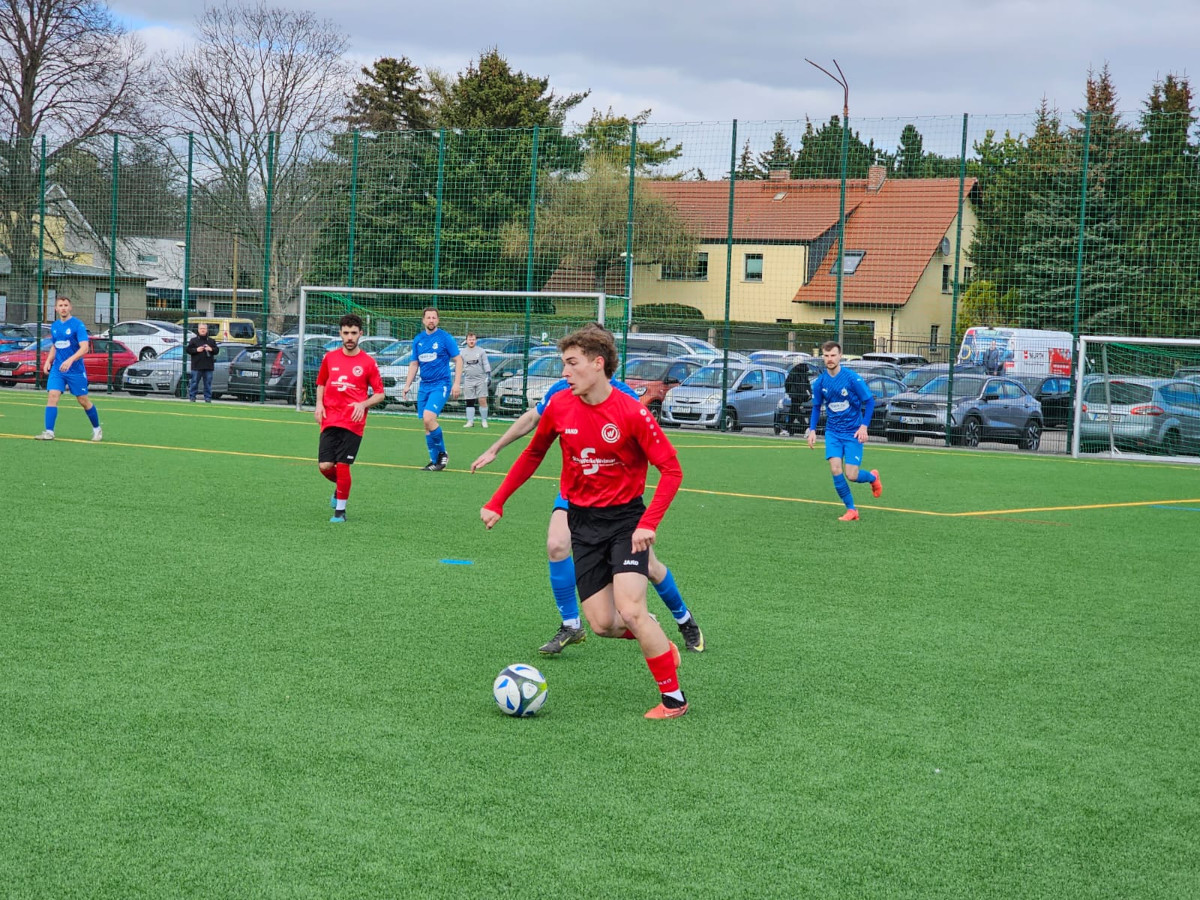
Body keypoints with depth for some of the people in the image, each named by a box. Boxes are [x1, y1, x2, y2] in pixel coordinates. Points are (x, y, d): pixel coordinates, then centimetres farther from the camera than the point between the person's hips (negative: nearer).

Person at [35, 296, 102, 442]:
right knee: (52, 395, -12)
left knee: (83, 400, 4)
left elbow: (84, 347, -20)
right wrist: (48, 361, 7)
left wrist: (70, 360, -33)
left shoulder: (78, 325, -10)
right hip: (57, 369, 5)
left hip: (76, 370, -5)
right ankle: (49, 432, -15)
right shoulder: (54, 326, 10)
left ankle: (97, 429, 23)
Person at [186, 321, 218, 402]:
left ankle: (208, 398, 8)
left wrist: (211, 349, -8)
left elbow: (217, 350, 11)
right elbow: (188, 350, 1)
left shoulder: (211, 341, 13)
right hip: (196, 366, -2)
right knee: (194, 383, -1)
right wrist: (196, 350, -13)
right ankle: (192, 397, 5)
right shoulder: (193, 340, 6)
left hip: (208, 367, 2)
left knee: (208, 383, 3)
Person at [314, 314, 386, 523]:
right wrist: (319, 404, 4)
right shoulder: (330, 358, 7)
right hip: (330, 420, 3)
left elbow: (380, 394, 3)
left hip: (353, 423, -3)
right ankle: (339, 488, 29)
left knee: (342, 465, -6)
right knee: (325, 466, -6)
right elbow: (321, 383, 21)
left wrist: (363, 404, -15)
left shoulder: (368, 363, -2)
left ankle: (340, 510, 9)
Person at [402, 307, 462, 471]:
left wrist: (457, 383, -11)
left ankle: (442, 453, -6)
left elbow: (458, 360, -3)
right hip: (424, 386, 6)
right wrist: (407, 385, 12)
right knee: (427, 424, 4)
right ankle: (435, 460, 13)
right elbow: (414, 364, 19)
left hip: (441, 385, -6)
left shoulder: (445, 338, -5)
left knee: (428, 418, -22)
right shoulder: (418, 340, 10)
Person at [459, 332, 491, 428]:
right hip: (468, 380, 2)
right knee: (469, 402, 2)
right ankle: (470, 421, 7)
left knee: (482, 400, -8)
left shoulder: (481, 351, 4)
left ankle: (484, 421, 0)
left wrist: (488, 375, -5)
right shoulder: (463, 353, 10)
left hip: (480, 379, -2)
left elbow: (486, 364, 3)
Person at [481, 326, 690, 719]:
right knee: (602, 624, -3)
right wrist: (497, 502, 13)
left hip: (625, 518, -4)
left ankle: (673, 697, -2)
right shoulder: (559, 406, -4)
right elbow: (533, 455, 13)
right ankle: (653, 635, 29)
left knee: (630, 611, -18)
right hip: (583, 521, 4)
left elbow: (671, 469, -14)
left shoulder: (631, 413, -17)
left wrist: (649, 523, -25)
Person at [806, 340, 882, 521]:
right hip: (833, 432, 3)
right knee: (835, 470, -14)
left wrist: (863, 426, -17)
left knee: (851, 476, -7)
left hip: (853, 432, -3)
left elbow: (870, 401, -9)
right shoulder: (820, 382, -3)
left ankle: (872, 477, 29)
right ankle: (851, 510, 1)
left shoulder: (852, 378, -16)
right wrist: (812, 430, 4)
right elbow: (816, 407, 12)